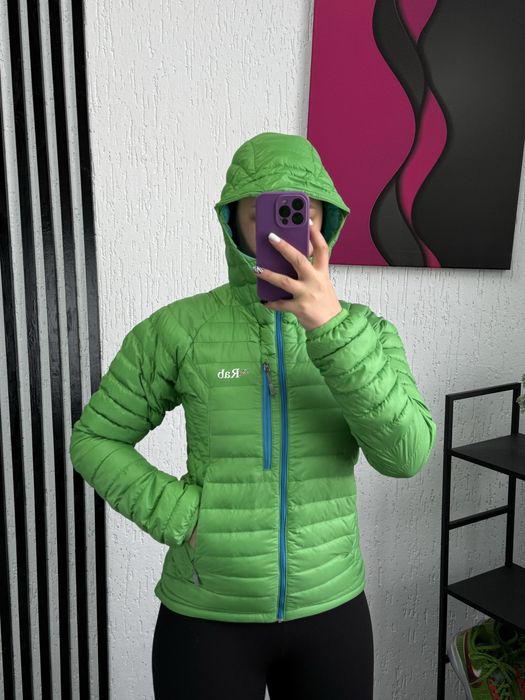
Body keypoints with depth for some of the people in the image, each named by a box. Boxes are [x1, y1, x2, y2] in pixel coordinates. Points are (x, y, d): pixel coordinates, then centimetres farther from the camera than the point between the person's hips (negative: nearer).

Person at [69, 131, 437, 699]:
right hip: (208, 617, -2)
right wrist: (178, 515, -15)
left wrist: (332, 324, -31)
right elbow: (95, 440, -1)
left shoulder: (363, 332, -5)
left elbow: (404, 454, -20)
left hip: (331, 609, 3)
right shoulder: (178, 329, -11)